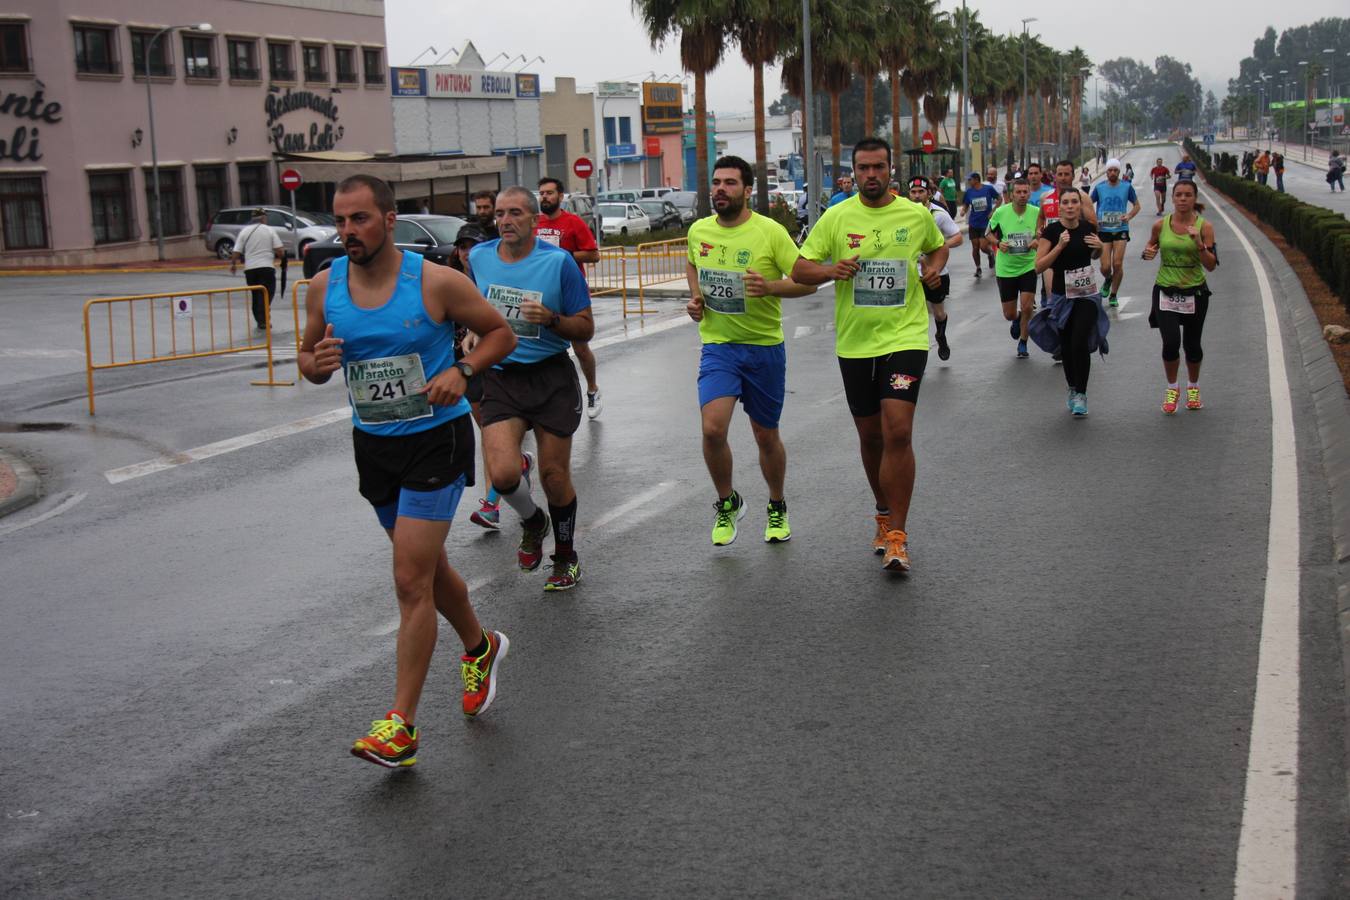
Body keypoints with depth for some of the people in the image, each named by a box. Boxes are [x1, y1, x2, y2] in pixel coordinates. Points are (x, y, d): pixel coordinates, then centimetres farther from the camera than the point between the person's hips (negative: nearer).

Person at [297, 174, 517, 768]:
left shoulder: (435, 282, -14)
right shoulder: (325, 286, -2)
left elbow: (501, 333, -2)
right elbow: (308, 358, 10)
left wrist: (460, 371, -20)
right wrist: (317, 363, -14)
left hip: (436, 439, -5)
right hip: (373, 444, 6)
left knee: (411, 581, -9)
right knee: (427, 565, 20)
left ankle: (401, 724, -3)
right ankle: (479, 648, 46)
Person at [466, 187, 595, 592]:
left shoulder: (559, 261, -7)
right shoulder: (479, 256, 3)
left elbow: (586, 328, -4)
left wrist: (551, 319, -21)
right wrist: (473, 335, 7)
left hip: (551, 378, -2)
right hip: (498, 377, 2)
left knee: (554, 476, 4)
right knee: (503, 474, -16)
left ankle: (566, 558, 29)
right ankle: (532, 521, 19)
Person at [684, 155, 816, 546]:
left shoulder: (770, 232, -11)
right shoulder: (698, 231, 2)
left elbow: (808, 281, -10)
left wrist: (770, 286, -28)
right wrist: (695, 295, 6)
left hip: (765, 348, -1)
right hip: (718, 346, 2)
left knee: (766, 436, 11)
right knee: (713, 429, -18)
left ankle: (777, 509, 37)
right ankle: (727, 503, 8)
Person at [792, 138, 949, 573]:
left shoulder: (917, 214, 2)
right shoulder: (836, 217, 0)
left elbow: (938, 247, 23)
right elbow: (799, 270, 1)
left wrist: (934, 268, 1)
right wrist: (831, 270, -19)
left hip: (905, 337, -2)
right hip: (855, 343, 2)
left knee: (897, 432, -16)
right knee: (870, 436, 13)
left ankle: (896, 533, -9)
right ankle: (885, 515, 35)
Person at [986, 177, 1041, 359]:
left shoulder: (1037, 212, -8)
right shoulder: (1000, 212, -9)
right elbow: (988, 234, 4)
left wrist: (1038, 241, -15)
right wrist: (998, 243, -16)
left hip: (1028, 266, 0)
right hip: (1005, 269, 0)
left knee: (1026, 307, -11)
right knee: (1009, 314, 8)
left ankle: (1023, 344, 11)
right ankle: (1017, 320, 47)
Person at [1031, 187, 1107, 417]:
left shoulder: (1088, 228, -2)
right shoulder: (1051, 231, -10)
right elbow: (1039, 266, -15)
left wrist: (1099, 247, -5)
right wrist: (1060, 246, -24)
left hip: (1087, 294, 0)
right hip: (1062, 296, 0)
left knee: (1080, 344, -14)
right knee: (1067, 347, 10)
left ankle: (1081, 394, -4)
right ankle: (1072, 389, 30)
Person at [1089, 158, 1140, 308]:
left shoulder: (1127, 186, 0)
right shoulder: (1099, 187, 0)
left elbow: (1136, 205, 10)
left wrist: (1129, 216, -10)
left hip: (1121, 230, 0)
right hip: (1103, 230, 0)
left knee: (1117, 264, -7)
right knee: (1105, 267, -5)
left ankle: (1113, 295, 11)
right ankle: (1108, 280, 32)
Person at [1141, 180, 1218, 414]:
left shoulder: (1204, 227, -7)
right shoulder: (1161, 225, -3)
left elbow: (1211, 265, -11)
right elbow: (1152, 245, 17)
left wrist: (1198, 242, -24)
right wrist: (1148, 251, -6)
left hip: (1194, 293, 0)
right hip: (1166, 292, 0)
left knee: (1192, 344, 10)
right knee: (1171, 342, -14)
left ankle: (1193, 387, 37)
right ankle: (1172, 389, 10)